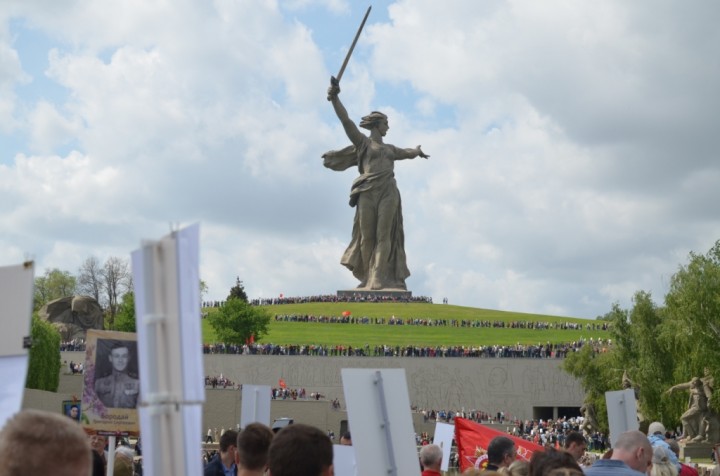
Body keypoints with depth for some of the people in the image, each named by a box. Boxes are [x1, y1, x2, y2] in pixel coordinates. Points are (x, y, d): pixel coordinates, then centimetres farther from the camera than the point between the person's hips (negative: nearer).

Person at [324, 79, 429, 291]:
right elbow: (345, 120, -2)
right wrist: (334, 98, -13)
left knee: (384, 236, -8)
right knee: (367, 236, -4)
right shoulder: (363, 142, 12)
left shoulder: (390, 149, 28)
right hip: (368, 193, -4)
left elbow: (409, 153, 49)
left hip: (388, 193, 4)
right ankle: (367, 278, 2)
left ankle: (379, 279, -15)